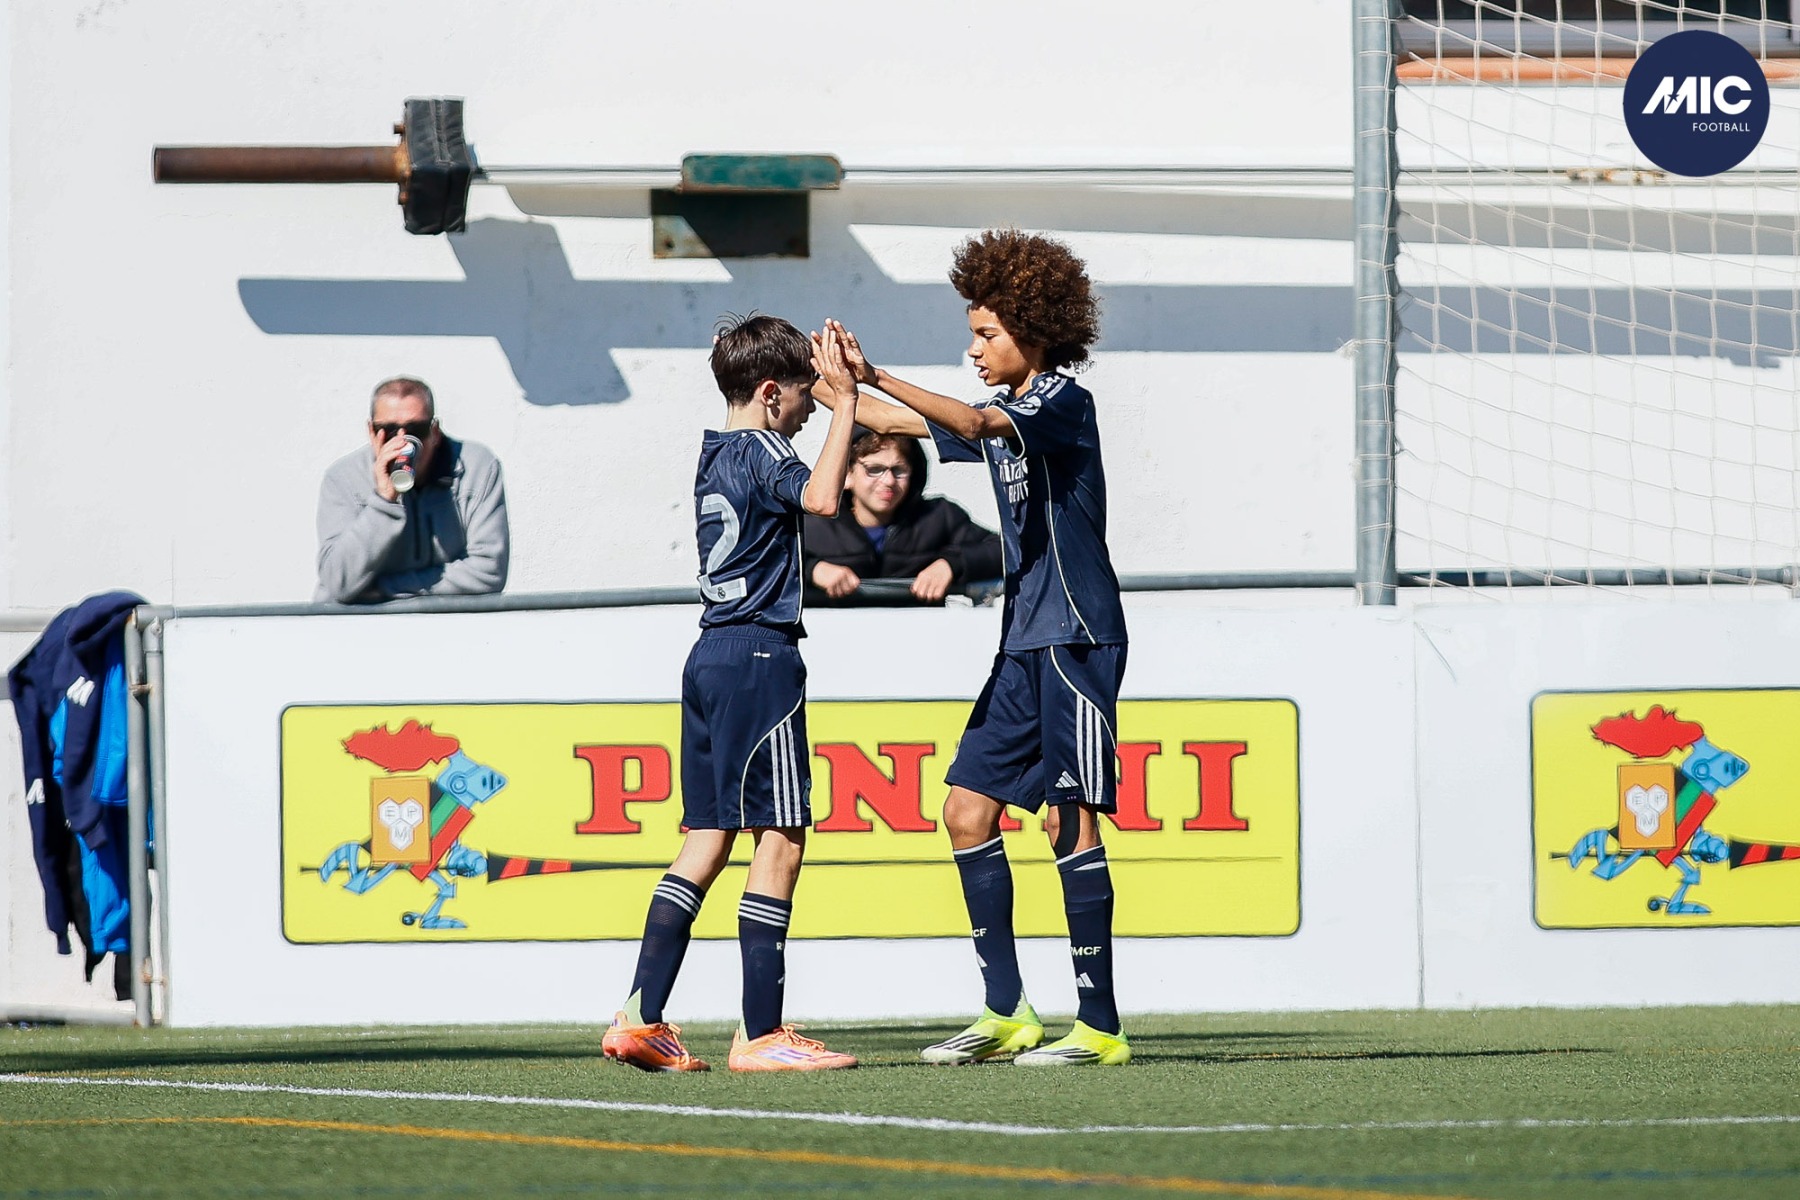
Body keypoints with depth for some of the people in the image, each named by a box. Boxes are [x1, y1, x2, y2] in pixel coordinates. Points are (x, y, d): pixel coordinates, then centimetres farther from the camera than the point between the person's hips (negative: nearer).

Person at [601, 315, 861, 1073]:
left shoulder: (714, 456, 17)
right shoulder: (760, 453, -10)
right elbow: (822, 497, -30)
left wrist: (837, 392, 42)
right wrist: (843, 401, -21)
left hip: (711, 657, 9)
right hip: (760, 655, -9)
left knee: (707, 839, 10)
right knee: (781, 838, -7)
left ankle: (641, 1018, 6)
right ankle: (761, 1034, -9)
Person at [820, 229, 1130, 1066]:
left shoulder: (1064, 401, -9)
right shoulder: (1007, 414, 17)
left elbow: (972, 424, -27)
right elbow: (905, 426, 29)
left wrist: (877, 377, -35)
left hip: (1076, 638, -9)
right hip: (1026, 644, 9)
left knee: (1070, 819, -10)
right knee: (968, 811, 5)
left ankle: (1101, 1024, -7)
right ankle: (1007, 1012, 9)